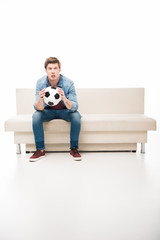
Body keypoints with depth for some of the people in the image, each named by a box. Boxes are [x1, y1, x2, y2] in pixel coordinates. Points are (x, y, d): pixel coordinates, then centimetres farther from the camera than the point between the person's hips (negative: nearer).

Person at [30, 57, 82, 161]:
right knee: (36, 116, -27)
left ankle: (74, 148, -13)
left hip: (64, 110, -1)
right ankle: (40, 150, -13)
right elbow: (39, 108, -21)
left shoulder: (69, 83, -23)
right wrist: (40, 99, -45)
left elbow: (74, 107, -27)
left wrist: (64, 99, -49)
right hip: (48, 111, 1)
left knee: (76, 116, -30)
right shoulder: (40, 83, -18)